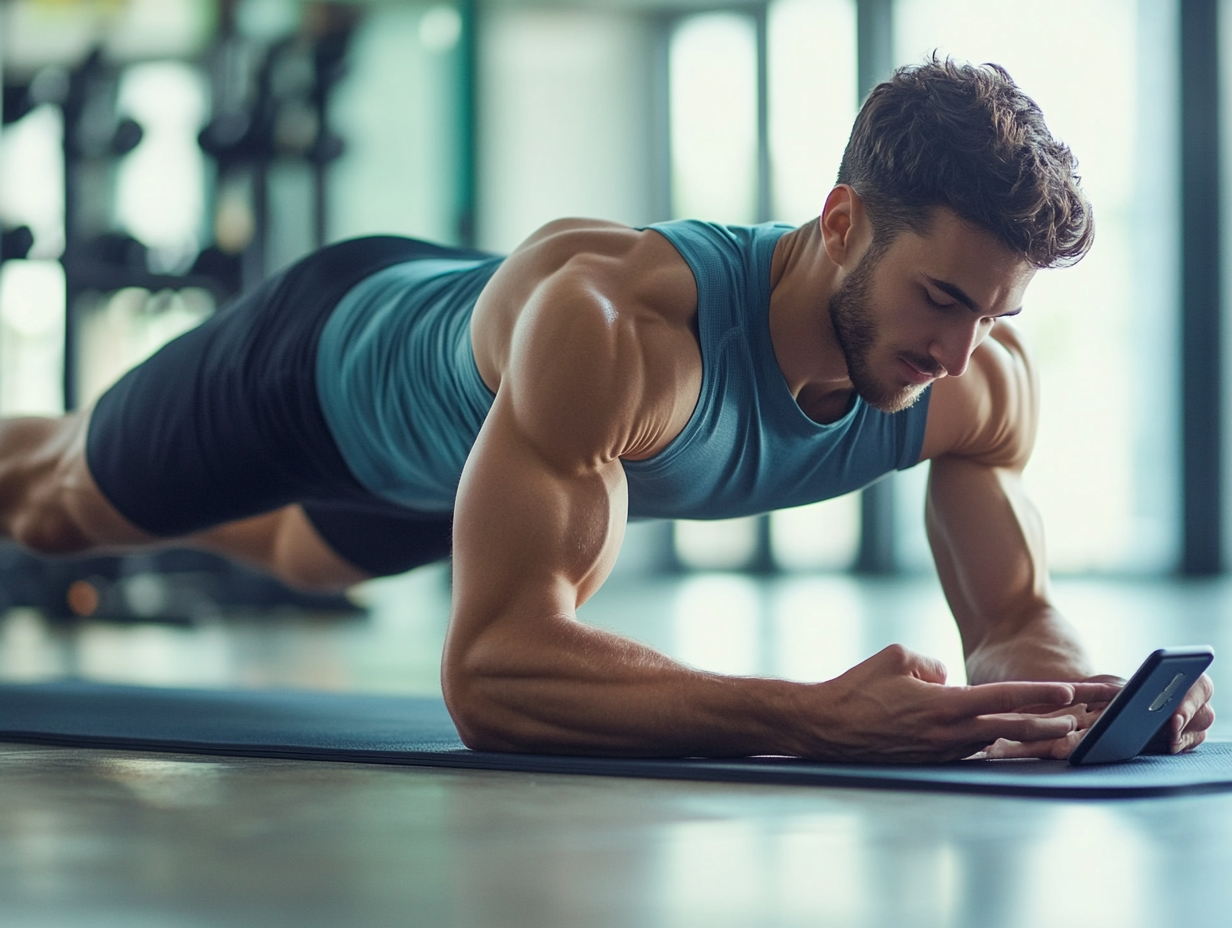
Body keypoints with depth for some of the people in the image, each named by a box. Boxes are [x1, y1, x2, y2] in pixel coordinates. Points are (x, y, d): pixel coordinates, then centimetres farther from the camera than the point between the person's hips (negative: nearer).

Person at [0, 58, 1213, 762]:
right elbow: (491, 667, -59)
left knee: (308, 557, 40)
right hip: (331, 357, -6)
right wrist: (812, 716, -69)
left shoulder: (984, 381, -35)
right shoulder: (611, 318, -54)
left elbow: (1014, 616, -22)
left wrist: (1075, 688, -47)